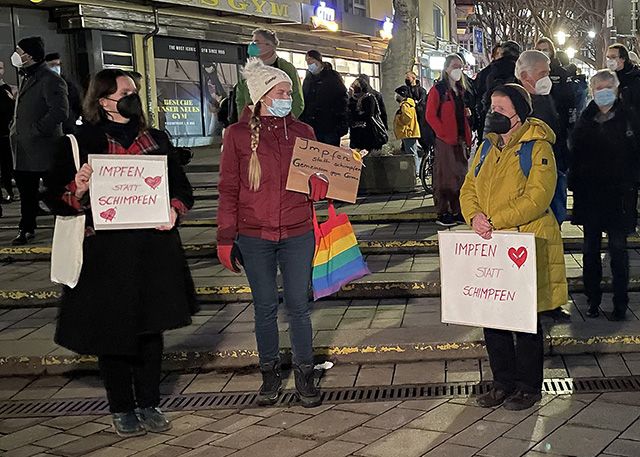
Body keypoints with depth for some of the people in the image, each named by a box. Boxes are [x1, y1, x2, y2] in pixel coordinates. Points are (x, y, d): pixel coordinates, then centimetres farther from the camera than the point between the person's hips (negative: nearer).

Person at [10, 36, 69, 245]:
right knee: (26, 191, 15)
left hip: (43, 148, -9)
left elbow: (60, 112, -23)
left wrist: (36, 131, -21)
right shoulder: (27, 78, 18)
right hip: (23, 149, 9)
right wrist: (15, 127, 14)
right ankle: (27, 228, 25)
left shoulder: (50, 80, -13)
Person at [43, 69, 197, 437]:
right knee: (112, 331, 5)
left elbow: (183, 188, 15)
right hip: (106, 253, -3)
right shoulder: (82, 142, -2)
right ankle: (122, 409, 22)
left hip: (155, 249, 3)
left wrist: (175, 210, -6)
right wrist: (78, 190, -23)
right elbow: (55, 198, -1)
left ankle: (149, 404, 25)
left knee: (151, 327, 10)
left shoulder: (157, 140, 10)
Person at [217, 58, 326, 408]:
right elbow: (228, 189, 0)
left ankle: (304, 375, 19)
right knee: (265, 307, 10)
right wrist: (226, 238, -3)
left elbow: (316, 185, 10)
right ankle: (269, 373, 25)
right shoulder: (238, 134, -2)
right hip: (254, 237, -1)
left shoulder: (302, 132, 5)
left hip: (297, 234, 1)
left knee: (298, 306, 5)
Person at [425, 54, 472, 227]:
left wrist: (466, 112, 7)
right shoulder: (438, 89, -5)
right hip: (445, 141, -7)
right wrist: (444, 134, -15)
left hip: (460, 139, 7)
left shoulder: (461, 89, 17)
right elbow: (430, 115, -11)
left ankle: (458, 212, 17)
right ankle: (442, 214, 2)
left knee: (460, 175, 9)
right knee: (444, 177, -4)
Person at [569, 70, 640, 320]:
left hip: (618, 194, -3)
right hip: (589, 195, 3)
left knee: (618, 249, 2)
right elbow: (575, 157, 10)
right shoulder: (584, 122, 8)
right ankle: (593, 300, 17)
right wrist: (575, 185, 1)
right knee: (590, 249, 8)